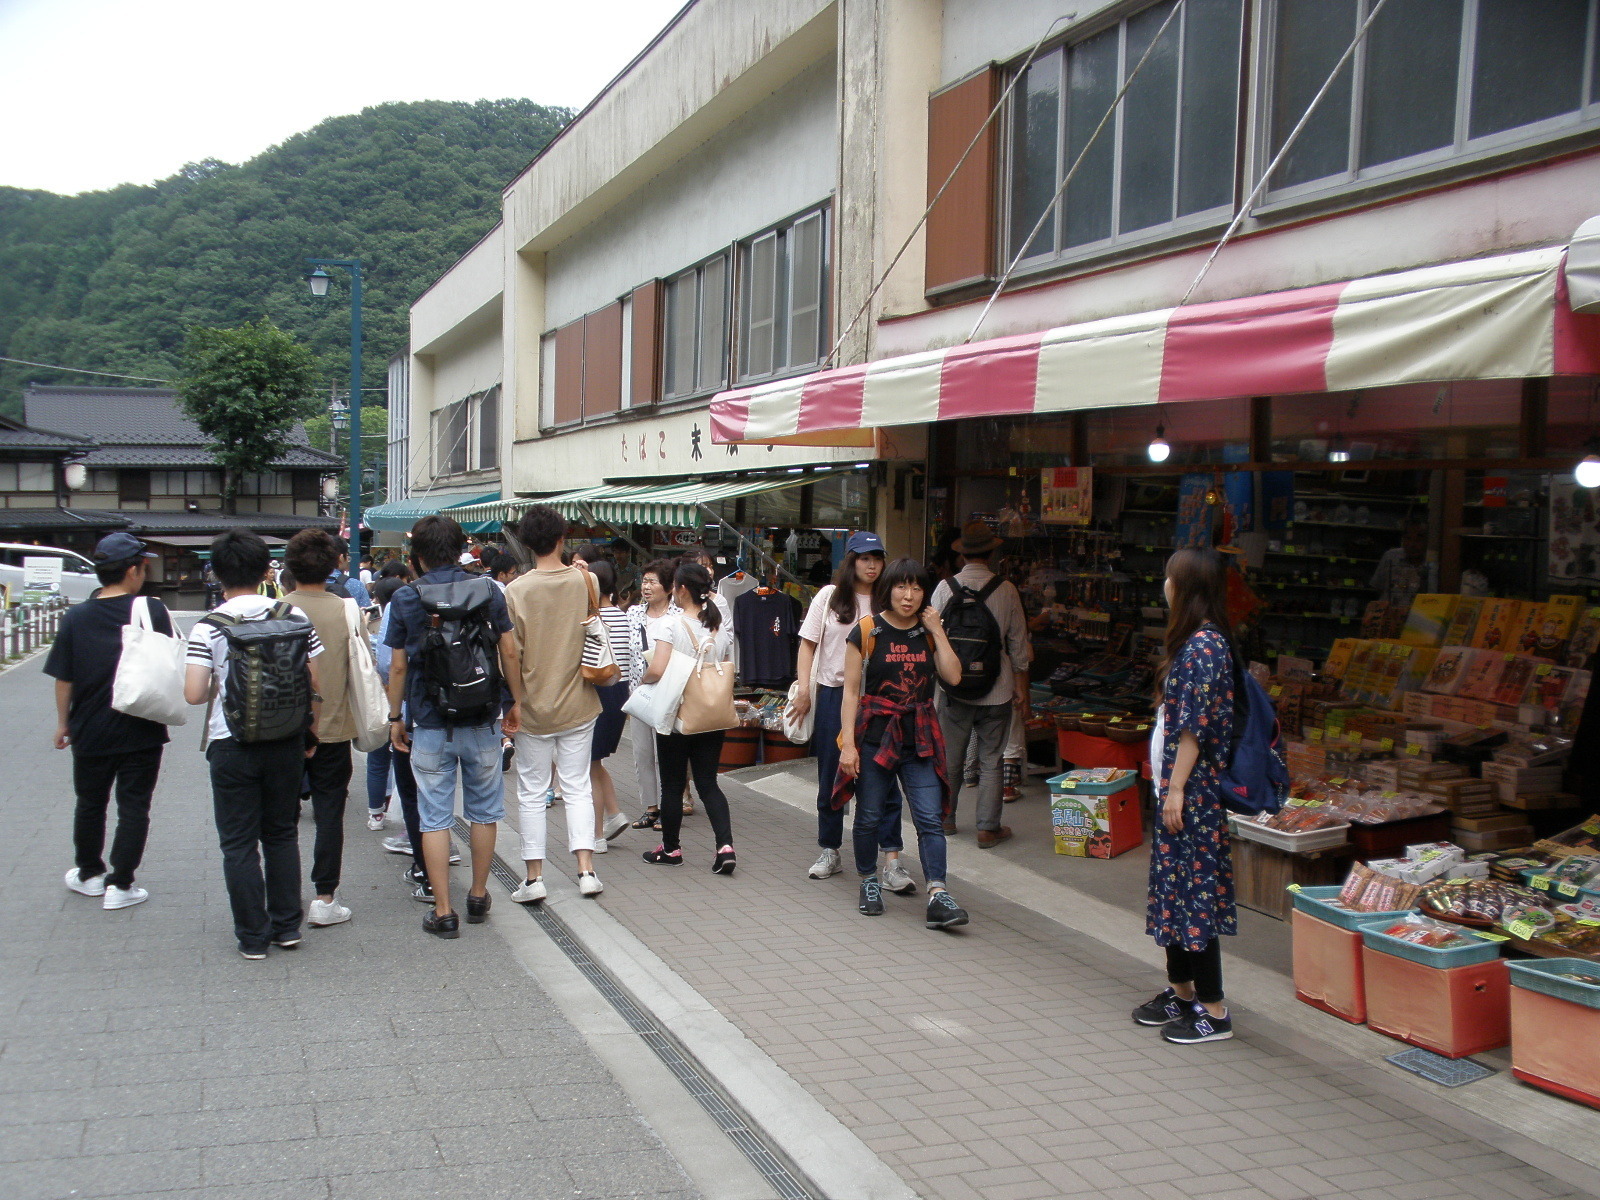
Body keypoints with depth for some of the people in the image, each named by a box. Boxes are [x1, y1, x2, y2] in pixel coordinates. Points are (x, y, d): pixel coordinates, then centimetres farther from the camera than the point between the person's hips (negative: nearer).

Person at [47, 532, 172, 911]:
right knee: (133, 808, 6)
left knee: (90, 804, 19)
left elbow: (63, 678, -1)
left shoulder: (75, 618, -6)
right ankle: (120, 885, 7)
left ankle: (89, 874, 34)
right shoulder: (154, 611, -10)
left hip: (90, 731, 2)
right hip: (142, 731, -2)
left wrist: (63, 722, 12)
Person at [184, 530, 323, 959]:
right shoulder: (295, 618, -4)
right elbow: (315, 685, -1)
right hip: (286, 742, 3)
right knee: (282, 834, 17)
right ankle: (287, 926, 21)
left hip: (232, 746, -3)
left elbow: (194, 694, -16)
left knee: (239, 843, 8)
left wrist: (219, 687, 7)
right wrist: (311, 733, 13)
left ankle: (253, 936, 13)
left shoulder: (208, 628, -11)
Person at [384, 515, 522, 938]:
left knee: (434, 818, 5)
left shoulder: (405, 598, -4)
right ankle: (478, 897, 25)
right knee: (483, 811, 15)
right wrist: (514, 702, 11)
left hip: (430, 724, -1)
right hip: (482, 722, 2)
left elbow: (398, 666, -1)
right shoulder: (487, 590, -1)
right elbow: (509, 651, 1)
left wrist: (395, 717, 9)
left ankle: (443, 912, 6)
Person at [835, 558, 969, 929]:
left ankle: (938, 897, -10)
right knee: (870, 816, 8)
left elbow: (953, 675, -6)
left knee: (930, 818, -7)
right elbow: (851, 692, -5)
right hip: (875, 734, -2)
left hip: (920, 736, 3)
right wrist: (848, 743, -11)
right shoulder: (867, 632, -3)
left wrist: (937, 630, -6)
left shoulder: (928, 632, 8)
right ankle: (869, 883, 28)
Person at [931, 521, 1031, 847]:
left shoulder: (944, 587, -5)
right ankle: (988, 828, 8)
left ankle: (945, 817, 27)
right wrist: (1020, 685, 11)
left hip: (954, 685, 1)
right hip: (996, 688, -1)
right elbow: (1018, 642, 1)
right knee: (991, 760, 5)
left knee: (950, 756, 14)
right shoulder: (1006, 590, -5)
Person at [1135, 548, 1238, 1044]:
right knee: (1172, 886, 16)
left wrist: (1177, 788, -19)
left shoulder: (1204, 645, -18)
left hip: (1193, 790, -10)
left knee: (1193, 890, -5)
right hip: (1177, 785, 10)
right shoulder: (1194, 641, 13)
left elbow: (1195, 726, -21)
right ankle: (1180, 991, 27)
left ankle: (1213, 1011, 2)